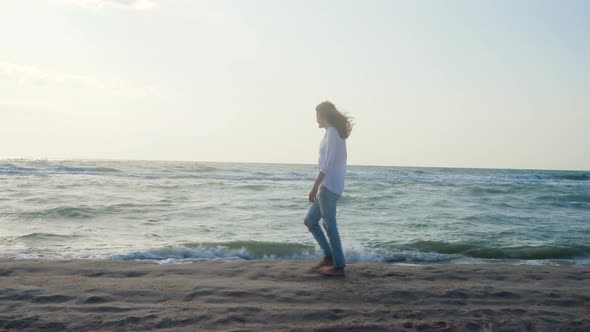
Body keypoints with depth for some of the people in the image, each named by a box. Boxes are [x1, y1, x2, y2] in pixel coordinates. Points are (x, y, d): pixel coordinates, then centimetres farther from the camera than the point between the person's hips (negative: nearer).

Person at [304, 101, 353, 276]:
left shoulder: (332, 133, -12)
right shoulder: (336, 133, 16)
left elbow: (328, 164, -18)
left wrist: (315, 187, -19)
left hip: (329, 186, -10)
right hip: (329, 186, 10)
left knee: (330, 225, -5)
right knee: (309, 220, 14)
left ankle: (339, 266, 1)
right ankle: (329, 256, 16)